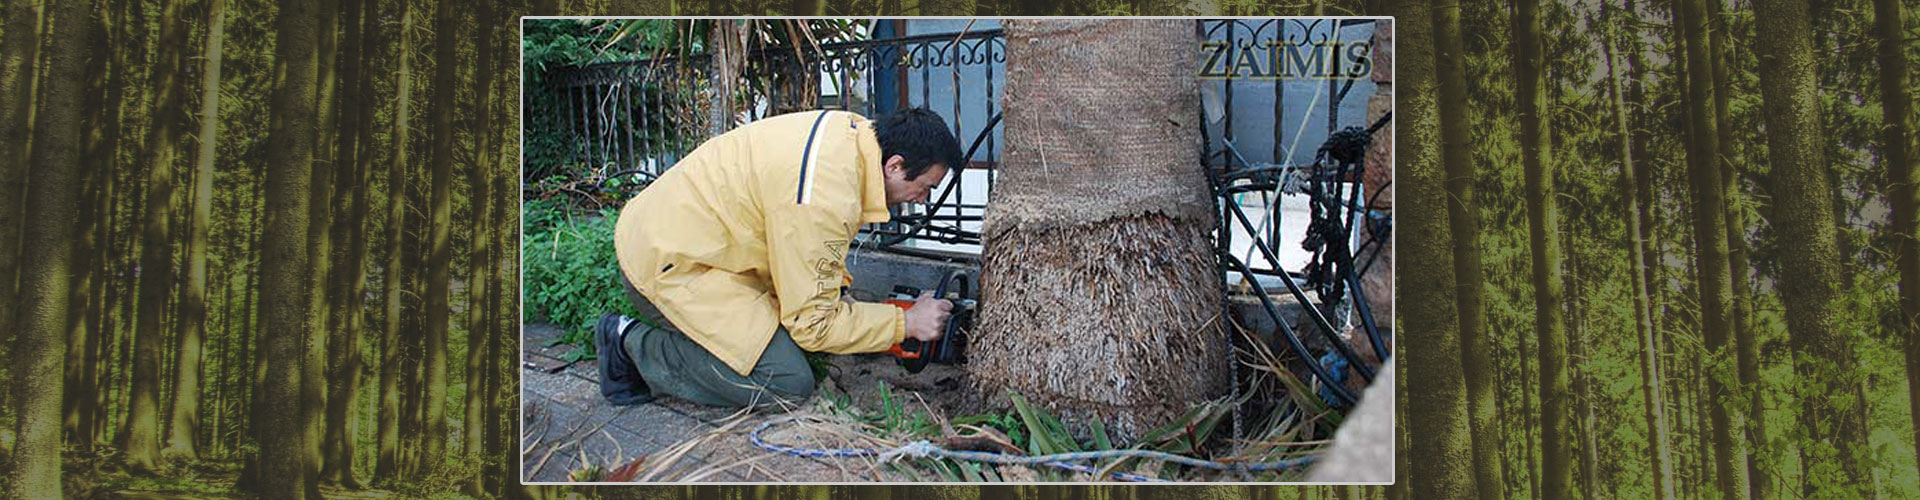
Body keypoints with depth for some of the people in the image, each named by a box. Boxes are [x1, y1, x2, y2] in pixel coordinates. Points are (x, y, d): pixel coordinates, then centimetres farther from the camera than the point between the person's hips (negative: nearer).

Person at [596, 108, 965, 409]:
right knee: (789, 384, -15)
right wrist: (906, 323, -13)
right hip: (666, 265, -10)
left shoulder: (852, 129, -1)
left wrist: (837, 285, 7)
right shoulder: (824, 200, -29)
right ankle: (634, 344, -5)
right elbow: (813, 322, -20)